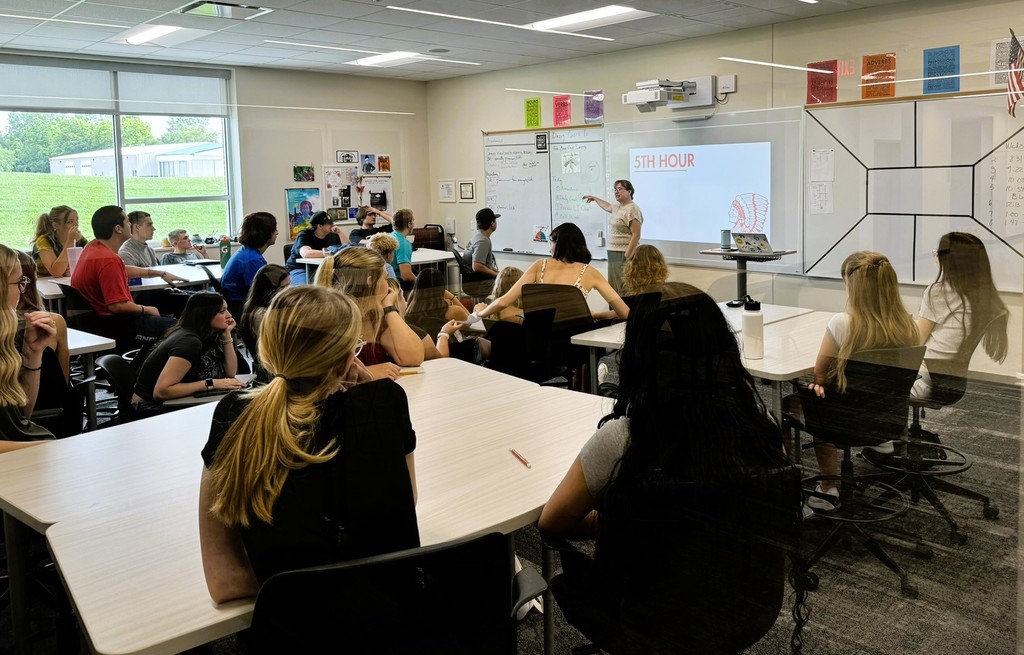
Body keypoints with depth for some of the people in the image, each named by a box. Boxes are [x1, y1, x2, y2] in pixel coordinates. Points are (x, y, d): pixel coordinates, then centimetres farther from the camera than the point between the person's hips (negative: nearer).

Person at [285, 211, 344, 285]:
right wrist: (329, 253, -41)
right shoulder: (304, 235, -14)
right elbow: (306, 253, -36)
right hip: (299, 269, -5)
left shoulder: (332, 235, 3)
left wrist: (339, 233, -14)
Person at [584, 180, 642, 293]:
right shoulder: (617, 207, 15)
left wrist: (627, 257, -21)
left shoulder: (632, 209, -13)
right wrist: (595, 198, 53)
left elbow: (636, 235, -17)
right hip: (613, 252, 9)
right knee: (614, 287, 10)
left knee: (624, 287, -13)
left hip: (624, 254, -9)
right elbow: (607, 207, 41)